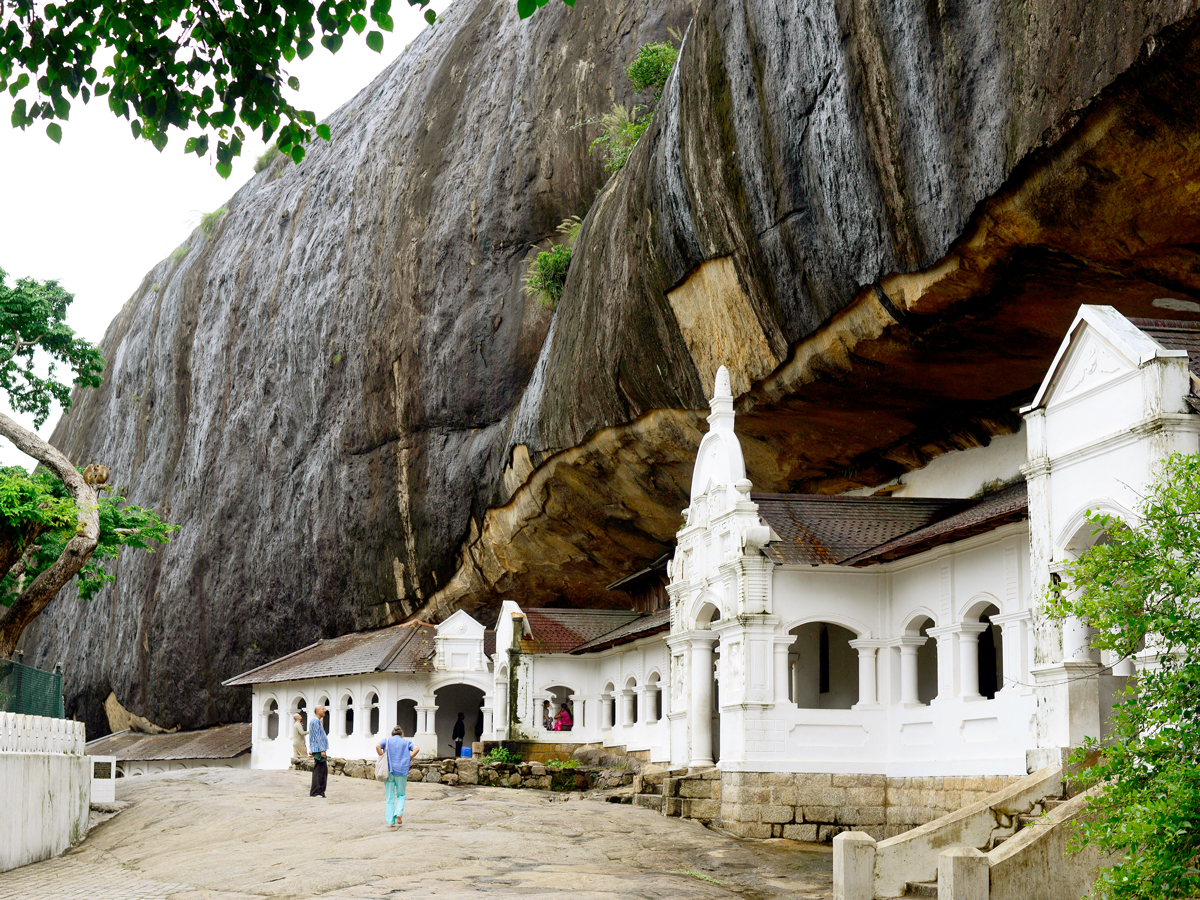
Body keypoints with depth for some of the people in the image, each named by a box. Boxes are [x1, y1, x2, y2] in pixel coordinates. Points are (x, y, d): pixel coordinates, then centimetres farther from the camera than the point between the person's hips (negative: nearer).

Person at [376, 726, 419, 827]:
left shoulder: (387, 740, 10)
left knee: (390, 798, 5)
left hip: (388, 770, 0)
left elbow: (377, 746, -10)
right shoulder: (406, 742, 10)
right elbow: (416, 749, -6)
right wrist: (408, 759, 0)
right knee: (401, 795, 16)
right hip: (402, 771, 0)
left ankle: (390, 822, 1)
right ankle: (399, 813, -9)